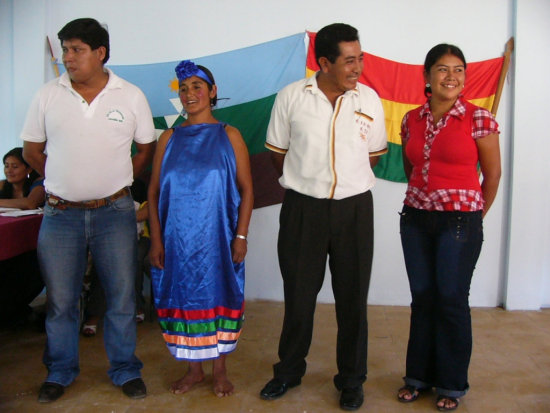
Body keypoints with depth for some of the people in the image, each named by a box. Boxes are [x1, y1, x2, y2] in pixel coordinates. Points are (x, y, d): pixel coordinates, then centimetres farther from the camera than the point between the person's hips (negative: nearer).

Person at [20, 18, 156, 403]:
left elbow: (148, 147, 9)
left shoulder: (131, 96, 0)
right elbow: (32, 149, 12)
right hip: (60, 213, 1)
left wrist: (118, 181, 4)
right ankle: (60, 372, 30)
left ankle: (126, 371, 24)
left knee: (122, 295, 5)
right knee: (60, 299, 9)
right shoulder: (48, 95, 2)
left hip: (115, 212, -1)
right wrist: (64, 182, 8)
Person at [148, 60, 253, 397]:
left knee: (219, 297, 6)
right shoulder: (170, 138, 7)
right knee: (185, 298, 8)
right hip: (177, 239, 2)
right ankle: (194, 368, 27)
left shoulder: (229, 136, 1)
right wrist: (156, 240, -1)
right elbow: (154, 191, 6)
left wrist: (241, 236, -8)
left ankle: (220, 369, 25)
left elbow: (246, 189, -1)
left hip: (218, 238, -2)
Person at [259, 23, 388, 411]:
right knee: (298, 295, 11)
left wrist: (348, 183, 11)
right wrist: (306, 183, 10)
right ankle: (289, 370, 33)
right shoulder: (291, 96, -3)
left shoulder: (369, 99, 0)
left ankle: (351, 379, 29)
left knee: (352, 298, 10)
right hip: (302, 208, 0)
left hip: (354, 208, 1)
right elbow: (278, 151, 7)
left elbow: (374, 154, 11)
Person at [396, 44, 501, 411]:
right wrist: (423, 196, 12)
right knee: (422, 299, 12)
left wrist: (475, 216, 5)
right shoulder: (412, 120, 5)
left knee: (452, 301, 4)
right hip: (416, 219, 4)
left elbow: (493, 173, -2)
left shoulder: (479, 118, -7)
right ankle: (419, 375, 28)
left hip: (459, 222, -4)